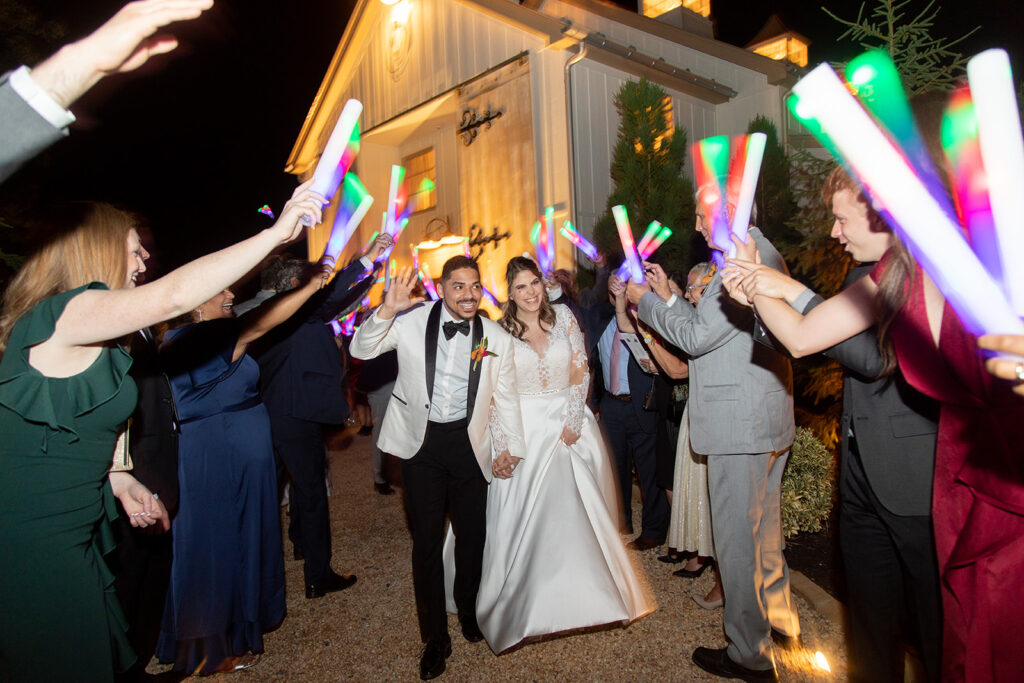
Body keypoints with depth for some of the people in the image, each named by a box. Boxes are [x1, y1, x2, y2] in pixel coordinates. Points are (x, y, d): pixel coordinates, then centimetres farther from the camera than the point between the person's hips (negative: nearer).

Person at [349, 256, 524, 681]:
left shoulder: (497, 338, -2)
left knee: (472, 535, 13)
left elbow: (506, 397, 4)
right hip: (421, 442, -1)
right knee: (426, 540, 8)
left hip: (469, 444, 1)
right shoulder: (412, 321, -6)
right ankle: (435, 637, 26)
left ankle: (468, 611, 42)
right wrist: (386, 310, -21)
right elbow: (361, 350, -5)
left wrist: (510, 448, 0)